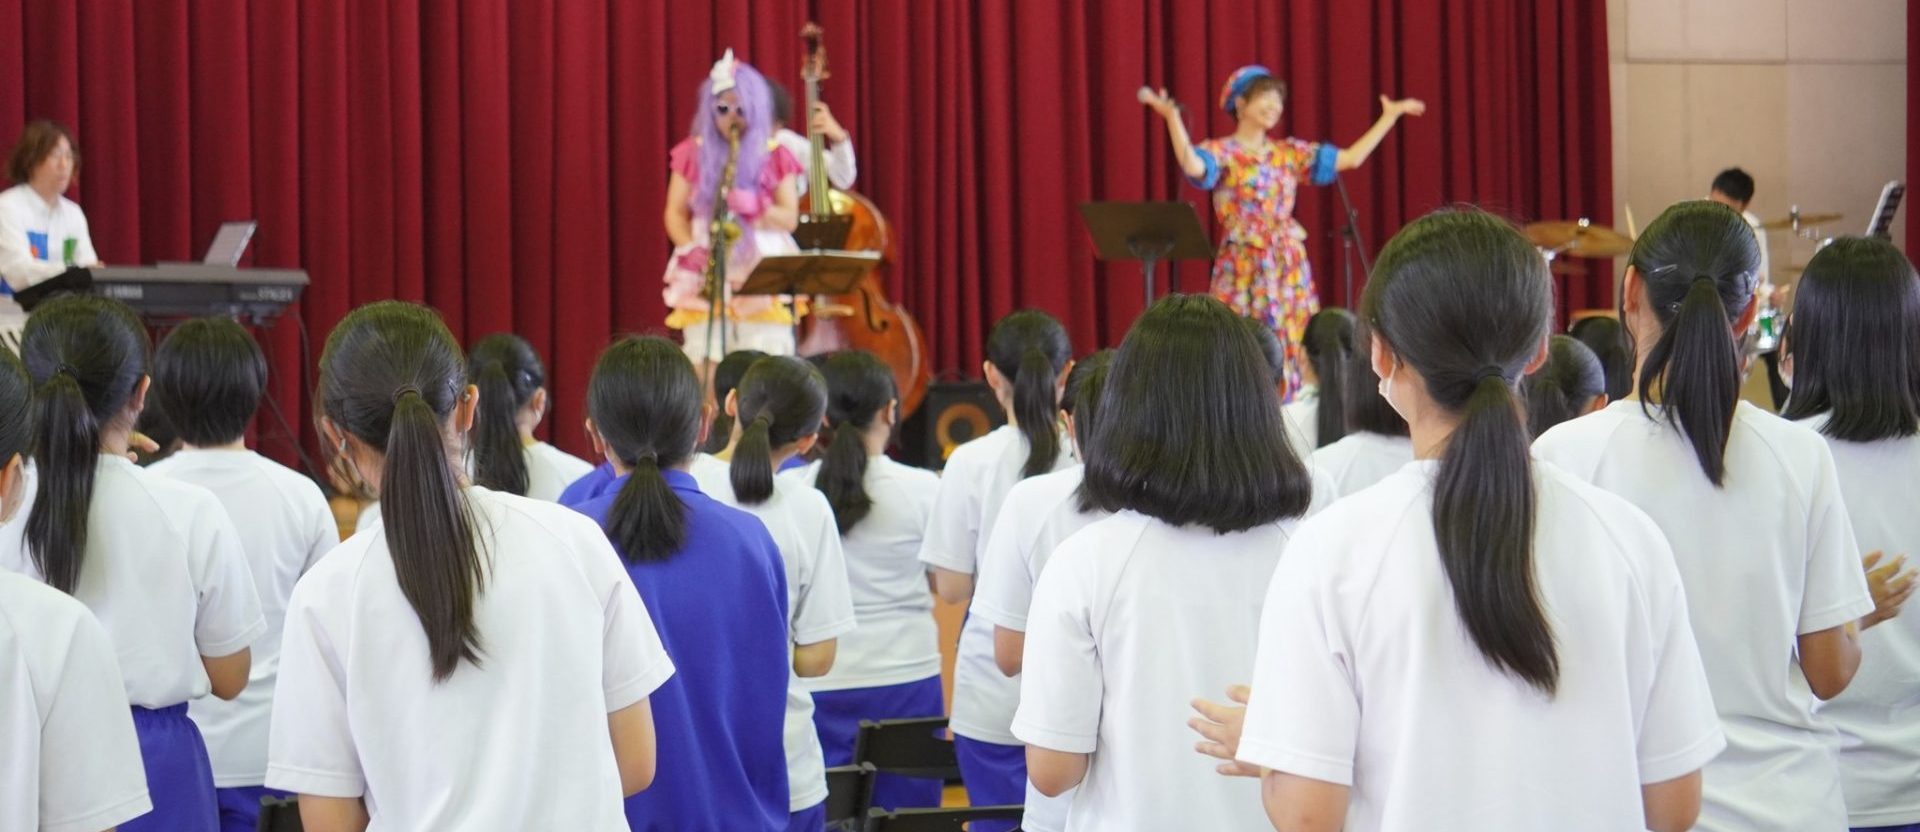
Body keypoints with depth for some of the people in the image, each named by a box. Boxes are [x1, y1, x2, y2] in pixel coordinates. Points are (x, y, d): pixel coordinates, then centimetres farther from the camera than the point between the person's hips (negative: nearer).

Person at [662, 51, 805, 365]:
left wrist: (757, 208, -17)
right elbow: (675, 213, 8)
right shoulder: (693, 154, 8)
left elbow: (791, 219, 3)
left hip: (763, 272, 0)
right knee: (706, 370, -7)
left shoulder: (774, 156, 6)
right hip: (707, 275, 0)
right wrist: (690, 249, -10)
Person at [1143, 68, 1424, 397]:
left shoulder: (1290, 153, 13)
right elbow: (1193, 167, -26)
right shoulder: (1221, 152, -3)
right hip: (1244, 267, -5)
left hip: (1289, 267, 5)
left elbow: (1352, 158, 12)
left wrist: (1391, 115, 13)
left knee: (1292, 348, 3)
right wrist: (1172, 118, -36)